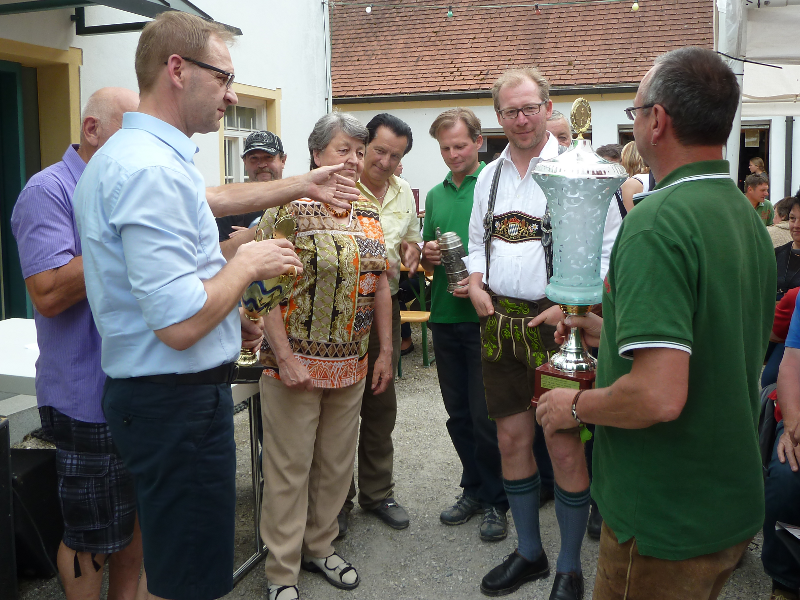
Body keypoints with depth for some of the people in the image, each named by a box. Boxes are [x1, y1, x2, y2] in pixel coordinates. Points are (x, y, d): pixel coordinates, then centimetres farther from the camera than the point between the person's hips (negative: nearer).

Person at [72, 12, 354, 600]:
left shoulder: (126, 153, 11)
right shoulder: (154, 169, -24)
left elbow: (209, 198, 29)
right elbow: (179, 325, -29)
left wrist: (303, 185, 33)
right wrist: (248, 264, -12)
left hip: (152, 394, 11)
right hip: (178, 400, -11)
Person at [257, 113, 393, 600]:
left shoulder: (369, 216, 9)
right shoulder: (287, 210, -9)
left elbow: (380, 286, 13)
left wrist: (386, 352, 11)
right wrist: (284, 357, -18)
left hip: (351, 366, 6)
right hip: (296, 362, -5)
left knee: (337, 464, 15)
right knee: (289, 467, 5)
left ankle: (321, 546, 35)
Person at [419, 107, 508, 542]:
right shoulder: (436, 194, 15)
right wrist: (428, 256, -2)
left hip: (484, 315, -6)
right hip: (445, 316, 6)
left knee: (486, 415, 0)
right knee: (459, 412, 14)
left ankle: (496, 501, 16)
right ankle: (473, 489, 30)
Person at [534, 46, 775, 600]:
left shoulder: (656, 221, -24)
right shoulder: (749, 217, 5)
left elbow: (659, 395, -32)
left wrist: (576, 405, -14)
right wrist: (609, 331, 15)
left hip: (667, 521, -9)